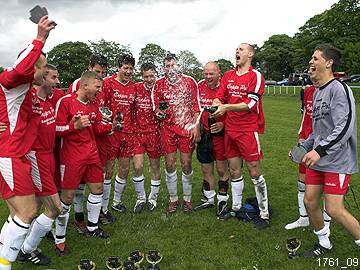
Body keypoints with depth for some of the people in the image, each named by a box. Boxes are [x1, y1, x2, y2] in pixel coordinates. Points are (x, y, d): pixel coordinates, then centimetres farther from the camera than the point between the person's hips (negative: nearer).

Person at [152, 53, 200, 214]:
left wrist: (195, 125, -5)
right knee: (170, 164, 3)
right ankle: (173, 199, 20)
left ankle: (187, 199, 20)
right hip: (167, 128, 1)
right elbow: (156, 105, 9)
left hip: (186, 128, -1)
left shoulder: (189, 81, 3)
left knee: (186, 164, 3)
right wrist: (159, 112, -14)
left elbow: (196, 104, 3)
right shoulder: (159, 83, 6)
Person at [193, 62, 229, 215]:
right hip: (204, 133, 5)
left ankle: (222, 201, 23)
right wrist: (197, 127, 12)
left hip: (220, 134, -5)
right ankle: (209, 199, 31)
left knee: (222, 170, 6)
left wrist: (223, 124, -20)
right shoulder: (200, 86, 6)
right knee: (206, 170, 14)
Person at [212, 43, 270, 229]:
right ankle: (236, 207, 30)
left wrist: (227, 107, -23)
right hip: (230, 129, 6)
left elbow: (250, 104, -15)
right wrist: (217, 104, -14)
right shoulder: (228, 75, 12)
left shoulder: (256, 76, -6)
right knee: (234, 171, 14)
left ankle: (264, 214, 14)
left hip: (249, 130, -5)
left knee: (254, 172, -1)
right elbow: (219, 97, 9)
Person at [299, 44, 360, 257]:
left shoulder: (339, 89, -14)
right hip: (318, 160, 9)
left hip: (338, 161, -8)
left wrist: (320, 150, -29)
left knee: (334, 209, -8)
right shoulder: (317, 92, 13)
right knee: (310, 202, 10)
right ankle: (324, 243, 31)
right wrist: (303, 147, 15)